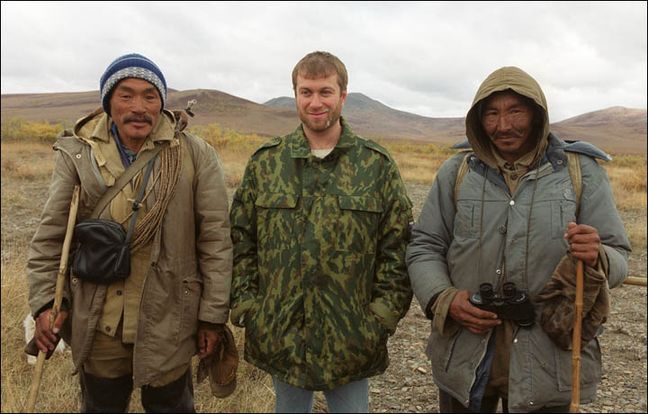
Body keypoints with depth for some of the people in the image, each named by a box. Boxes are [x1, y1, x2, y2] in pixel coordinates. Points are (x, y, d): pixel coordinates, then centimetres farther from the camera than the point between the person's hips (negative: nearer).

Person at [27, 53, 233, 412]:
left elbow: (215, 240, -7)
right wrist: (45, 301, -2)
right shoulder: (77, 155, -2)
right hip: (97, 326, 2)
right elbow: (50, 236, 4)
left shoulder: (196, 156, -8)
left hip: (169, 324, -2)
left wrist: (213, 314, -6)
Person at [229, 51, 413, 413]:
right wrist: (245, 304, -1)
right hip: (279, 337, 2)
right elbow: (241, 240, 5)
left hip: (351, 339, -1)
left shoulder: (377, 165, -3)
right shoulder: (265, 161, 2)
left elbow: (398, 247, -2)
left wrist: (383, 316, -7)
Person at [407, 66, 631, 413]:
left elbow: (618, 257, 0)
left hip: (548, 364, 0)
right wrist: (443, 299, -14)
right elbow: (424, 247, 4)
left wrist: (596, 258, -23)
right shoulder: (456, 172, 0)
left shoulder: (582, 172, -1)